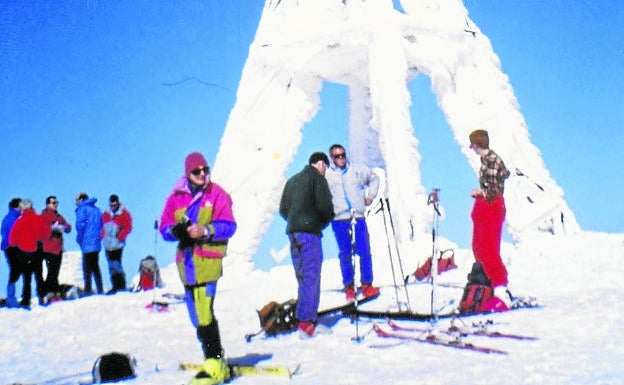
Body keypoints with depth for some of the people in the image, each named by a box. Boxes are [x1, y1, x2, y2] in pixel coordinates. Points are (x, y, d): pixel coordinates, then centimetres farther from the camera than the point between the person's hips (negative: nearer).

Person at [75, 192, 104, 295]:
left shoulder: (82, 209, -4)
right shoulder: (97, 209, 18)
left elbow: (80, 225, -14)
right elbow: (101, 225, 19)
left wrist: (79, 239, -2)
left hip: (87, 243, -7)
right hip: (96, 243, 7)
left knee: (87, 268, -7)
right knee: (95, 268, 14)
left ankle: (88, 290, -12)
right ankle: (100, 290, 15)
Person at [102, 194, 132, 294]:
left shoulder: (124, 214, -4)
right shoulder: (106, 214, 12)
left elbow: (128, 227, -8)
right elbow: (103, 226, 20)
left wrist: (119, 237, -14)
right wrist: (103, 236, 4)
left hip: (117, 244, -6)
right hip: (108, 244, 6)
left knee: (116, 265, -11)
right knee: (111, 266, 9)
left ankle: (121, 286, -3)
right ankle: (115, 286, 16)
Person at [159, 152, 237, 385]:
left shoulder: (217, 194, 1)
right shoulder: (176, 197, 11)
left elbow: (228, 226, -4)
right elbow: (164, 227, 9)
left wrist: (205, 231, -19)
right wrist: (176, 231, -12)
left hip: (208, 259, -5)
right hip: (186, 261, 5)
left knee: (204, 313, -14)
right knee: (197, 315, 9)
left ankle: (215, 365, -8)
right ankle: (216, 360, 20)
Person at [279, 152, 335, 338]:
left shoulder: (292, 180, 19)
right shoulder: (317, 177, -3)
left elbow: (283, 209, 18)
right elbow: (324, 205, -13)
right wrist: (326, 219, 6)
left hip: (293, 233, 7)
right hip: (309, 233, -7)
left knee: (303, 278, 12)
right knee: (311, 278, -7)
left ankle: (311, 319, 14)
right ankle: (305, 323, -11)